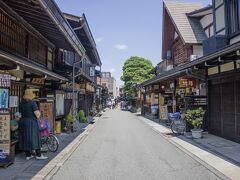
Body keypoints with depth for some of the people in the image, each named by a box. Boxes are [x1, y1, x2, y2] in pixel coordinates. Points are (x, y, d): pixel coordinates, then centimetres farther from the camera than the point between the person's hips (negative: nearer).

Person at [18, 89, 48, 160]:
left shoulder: (21, 103, 7)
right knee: (34, 138, 0)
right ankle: (38, 155, 5)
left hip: (22, 122, 6)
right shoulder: (32, 103, -13)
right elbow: (37, 114, -17)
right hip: (31, 122, -6)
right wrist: (39, 114, 5)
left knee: (25, 138, 11)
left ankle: (28, 155, 19)